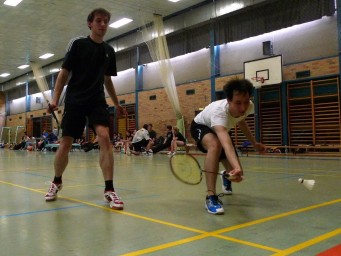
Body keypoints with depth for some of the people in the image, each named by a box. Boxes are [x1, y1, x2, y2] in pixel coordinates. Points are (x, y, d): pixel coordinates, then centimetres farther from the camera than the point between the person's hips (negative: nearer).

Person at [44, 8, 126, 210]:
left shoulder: (109, 51, 11)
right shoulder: (78, 44, 0)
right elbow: (64, 73, 1)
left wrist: (117, 103, 21)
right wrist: (55, 99, -8)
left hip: (98, 101, 2)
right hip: (75, 101, -2)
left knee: (105, 137, -20)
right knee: (66, 143, 0)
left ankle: (109, 190, -17)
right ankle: (57, 182, 26)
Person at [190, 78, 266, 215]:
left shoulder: (249, 106, -25)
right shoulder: (219, 111, -45)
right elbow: (226, 143, -62)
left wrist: (254, 143, 8)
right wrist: (237, 167, -78)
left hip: (221, 130, 6)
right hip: (201, 126, -5)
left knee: (237, 174, 1)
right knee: (215, 145, -43)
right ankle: (211, 196, -33)